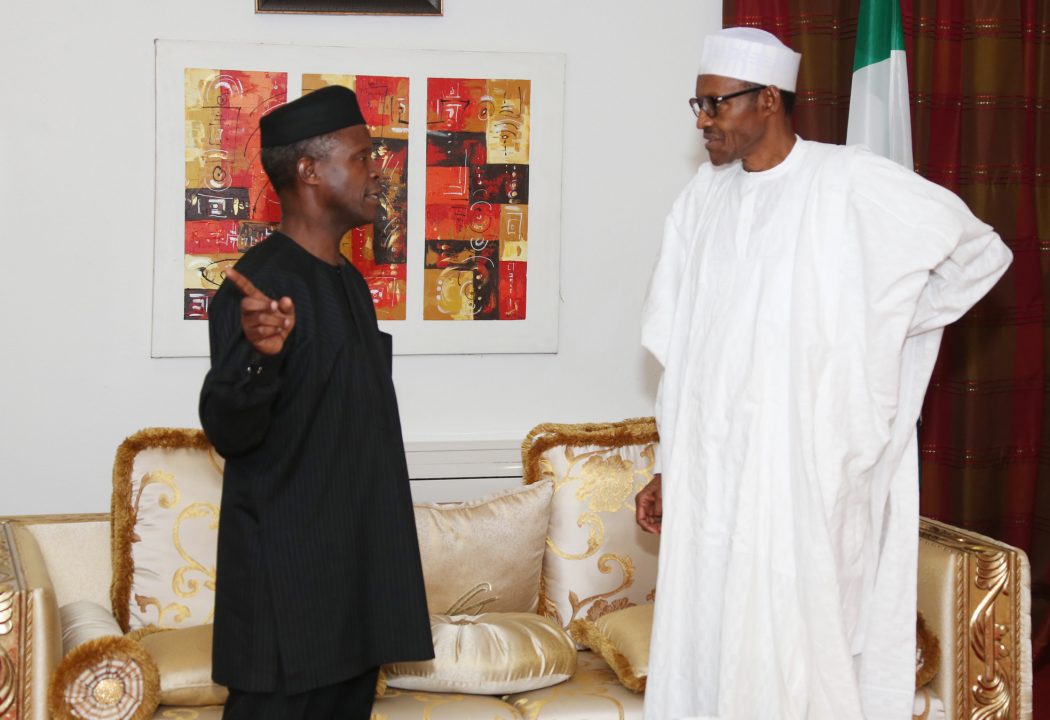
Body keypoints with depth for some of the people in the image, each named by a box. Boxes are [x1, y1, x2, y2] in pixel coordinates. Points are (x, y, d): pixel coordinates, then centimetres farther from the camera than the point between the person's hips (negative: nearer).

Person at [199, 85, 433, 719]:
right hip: (287, 568, -9)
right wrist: (258, 355, -41)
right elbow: (228, 432, -21)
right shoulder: (261, 284, -16)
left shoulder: (349, 282, 12)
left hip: (359, 557, 9)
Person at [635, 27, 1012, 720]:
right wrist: (670, 469, 11)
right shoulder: (703, 200, 9)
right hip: (710, 468, 5)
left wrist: (883, 327, 3)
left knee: (791, 639, -4)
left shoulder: (852, 183, -6)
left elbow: (983, 251, 3)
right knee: (702, 629, 7)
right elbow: (681, 351, 13)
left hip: (806, 463, -5)